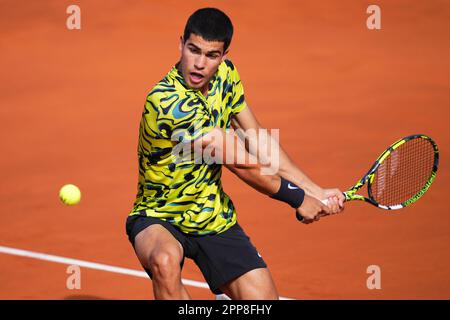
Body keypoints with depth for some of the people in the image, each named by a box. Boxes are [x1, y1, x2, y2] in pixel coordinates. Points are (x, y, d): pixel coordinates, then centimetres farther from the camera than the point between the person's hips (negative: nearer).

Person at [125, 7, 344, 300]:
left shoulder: (225, 75, -3)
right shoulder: (167, 101, -28)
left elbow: (257, 142, 6)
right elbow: (242, 164, -23)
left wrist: (316, 192, -1)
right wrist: (298, 199, -13)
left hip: (215, 220, 7)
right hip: (158, 219, -7)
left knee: (264, 298, -6)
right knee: (165, 261, -40)